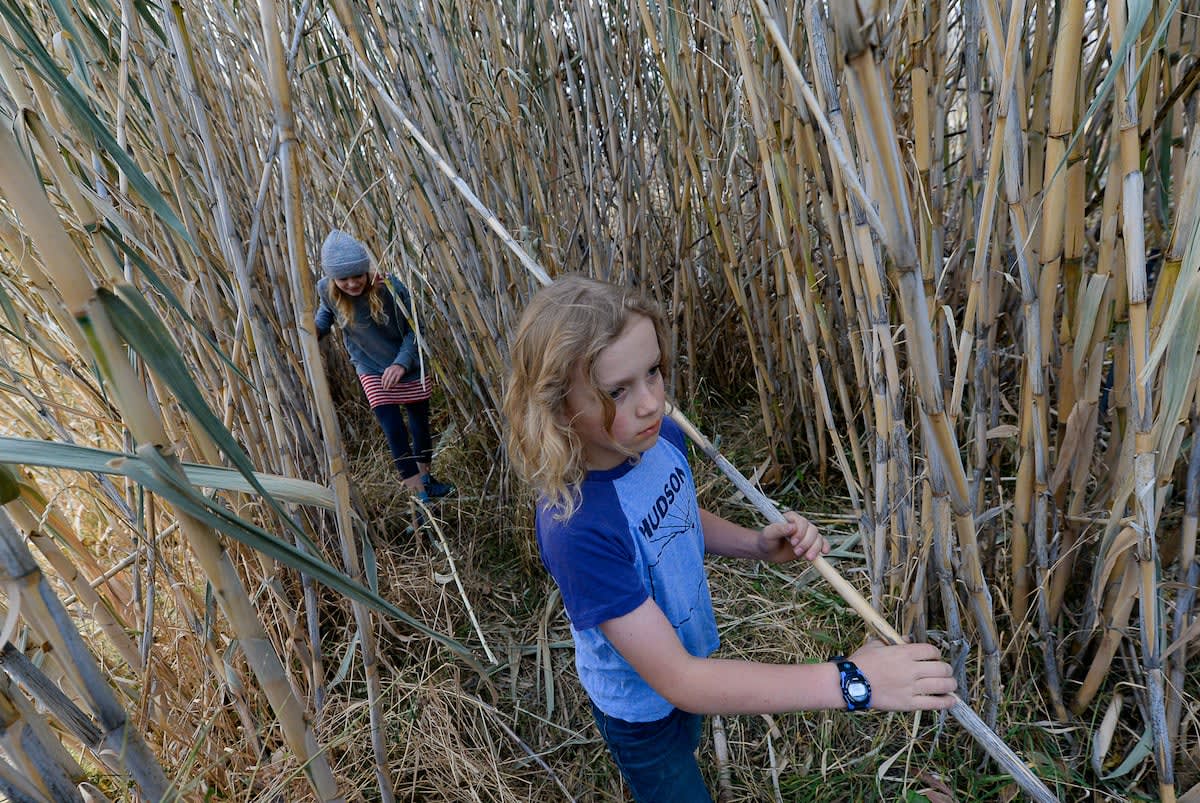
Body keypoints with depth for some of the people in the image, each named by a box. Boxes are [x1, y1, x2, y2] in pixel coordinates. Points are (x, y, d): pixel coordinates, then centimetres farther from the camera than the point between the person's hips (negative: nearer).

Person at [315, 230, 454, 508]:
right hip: (372, 370, 1)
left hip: (410, 366, 0)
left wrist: (402, 363, -30)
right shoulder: (326, 290, -17)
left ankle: (425, 478, 39)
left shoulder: (390, 287, -25)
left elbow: (413, 329, -16)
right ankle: (418, 495, 5)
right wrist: (313, 330, -14)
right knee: (394, 432, -8)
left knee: (420, 425, 14)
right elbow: (326, 312, 7)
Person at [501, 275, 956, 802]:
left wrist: (758, 546, -16)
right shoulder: (575, 528, -41)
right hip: (641, 709, -6)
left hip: (690, 651, 6)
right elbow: (677, 681, -36)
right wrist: (848, 681, -37)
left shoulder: (662, 436, -20)